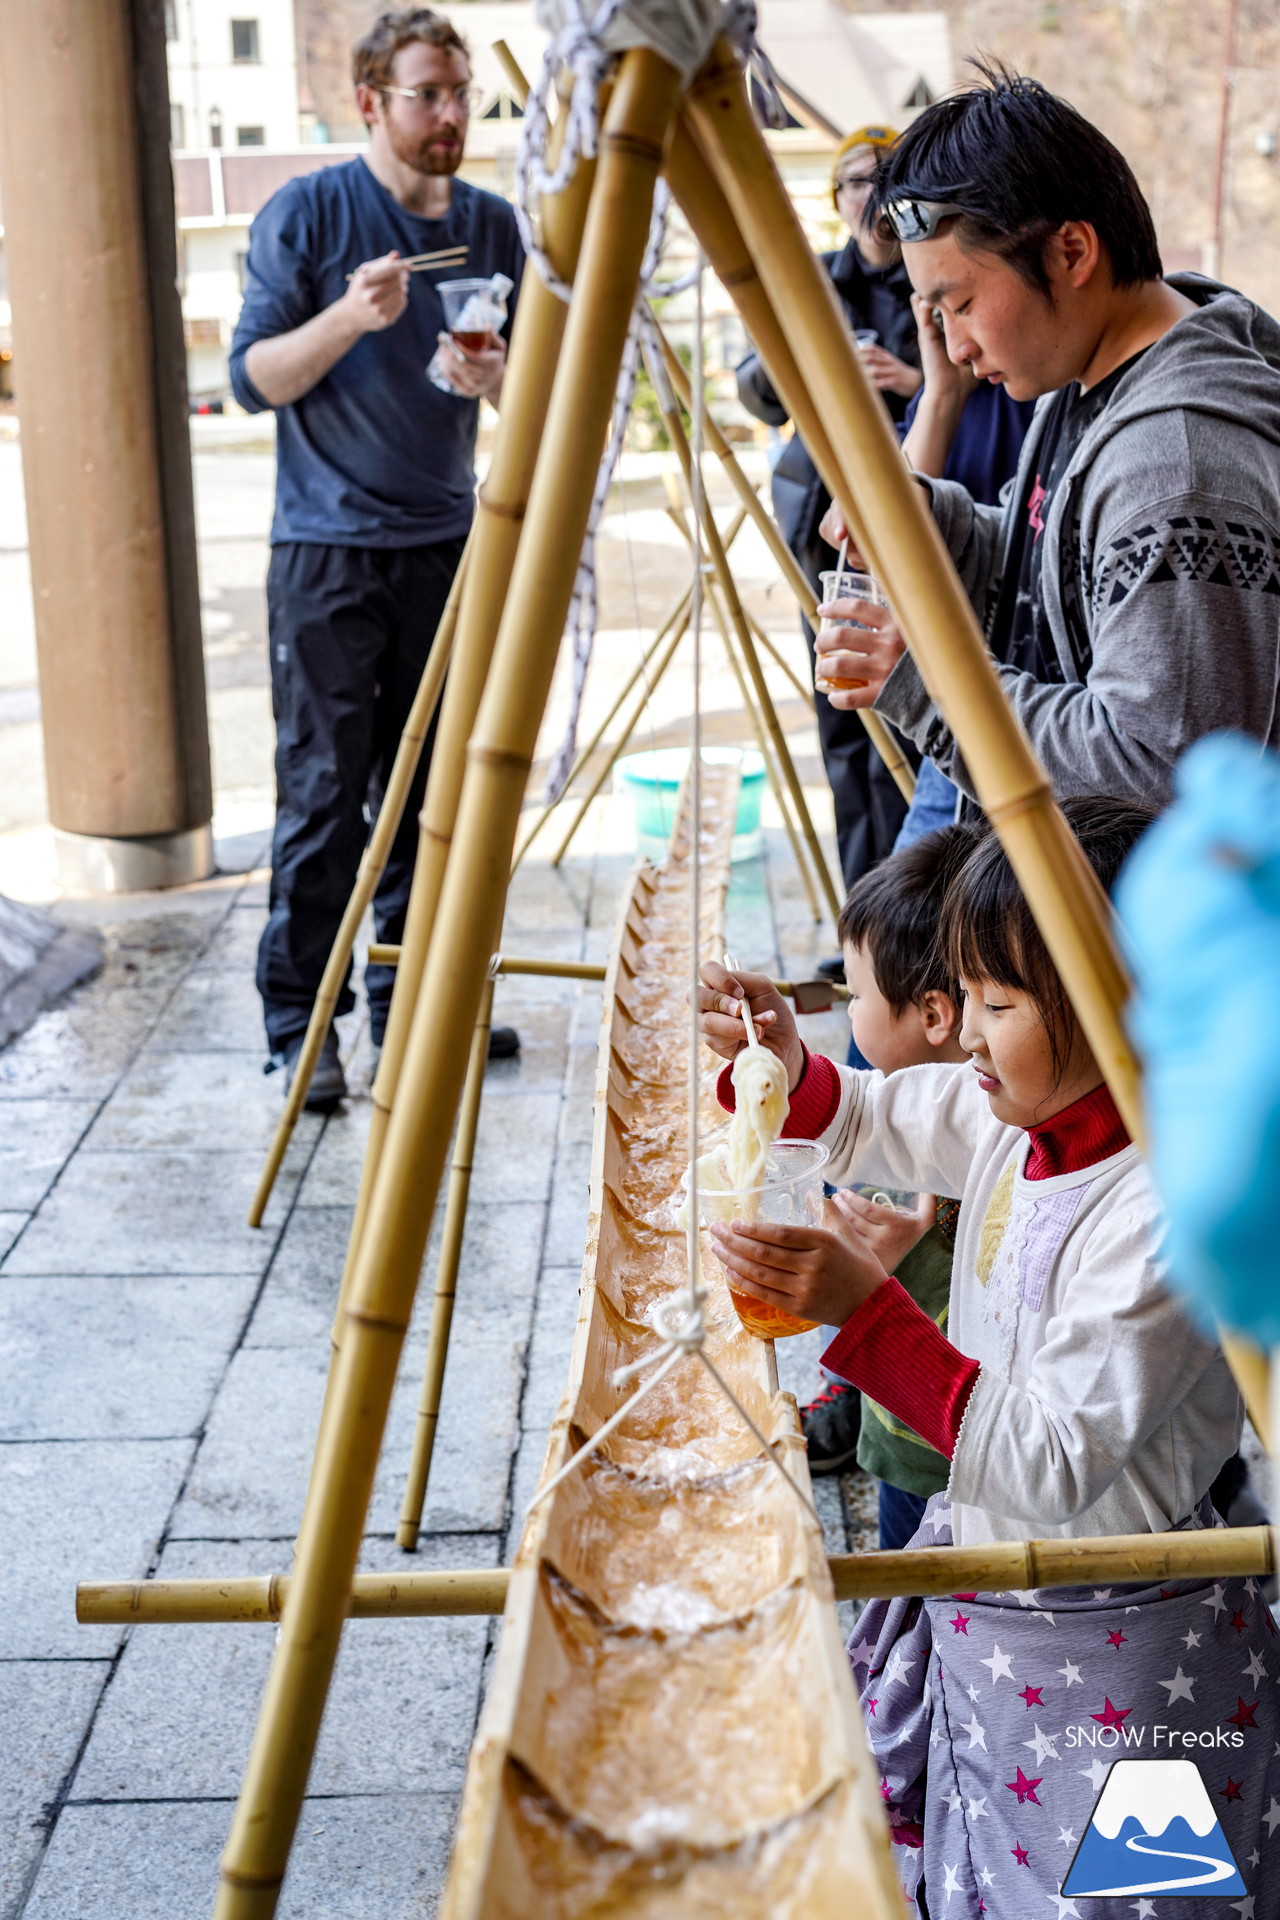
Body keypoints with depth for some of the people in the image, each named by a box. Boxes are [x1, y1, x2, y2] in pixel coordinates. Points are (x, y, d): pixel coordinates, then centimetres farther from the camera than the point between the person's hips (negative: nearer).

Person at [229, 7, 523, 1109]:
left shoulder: (491, 225, 10)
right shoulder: (308, 213, -3)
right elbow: (254, 377, -5)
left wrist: (497, 376, -9)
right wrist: (347, 319, -21)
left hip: (446, 541, 5)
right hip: (328, 548, -4)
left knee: (431, 790, 8)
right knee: (324, 793, -4)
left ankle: (412, 1001, 19)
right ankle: (299, 1022, 4)